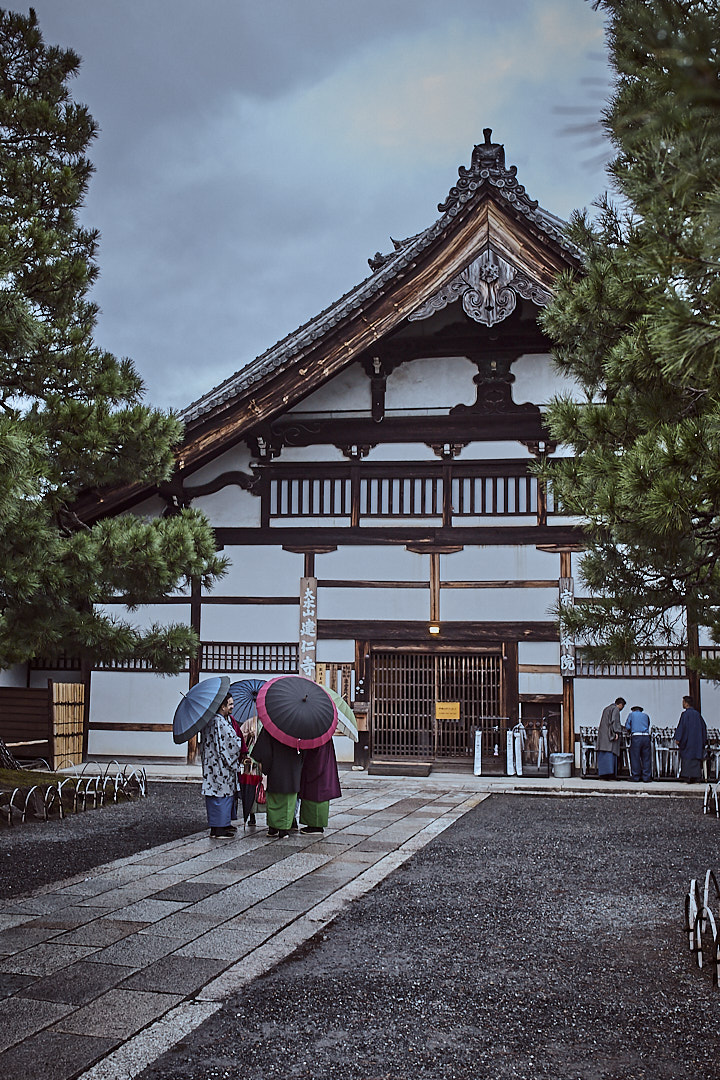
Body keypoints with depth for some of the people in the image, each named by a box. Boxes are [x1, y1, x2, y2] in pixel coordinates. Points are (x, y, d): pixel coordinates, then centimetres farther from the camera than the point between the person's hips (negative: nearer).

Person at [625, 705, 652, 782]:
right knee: (646, 758, 5)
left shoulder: (632, 714, 13)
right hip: (646, 737, 3)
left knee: (635, 757, 2)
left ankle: (636, 777, 4)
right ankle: (646, 777, 4)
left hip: (636, 737, -3)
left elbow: (627, 727, 6)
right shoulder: (646, 715, 21)